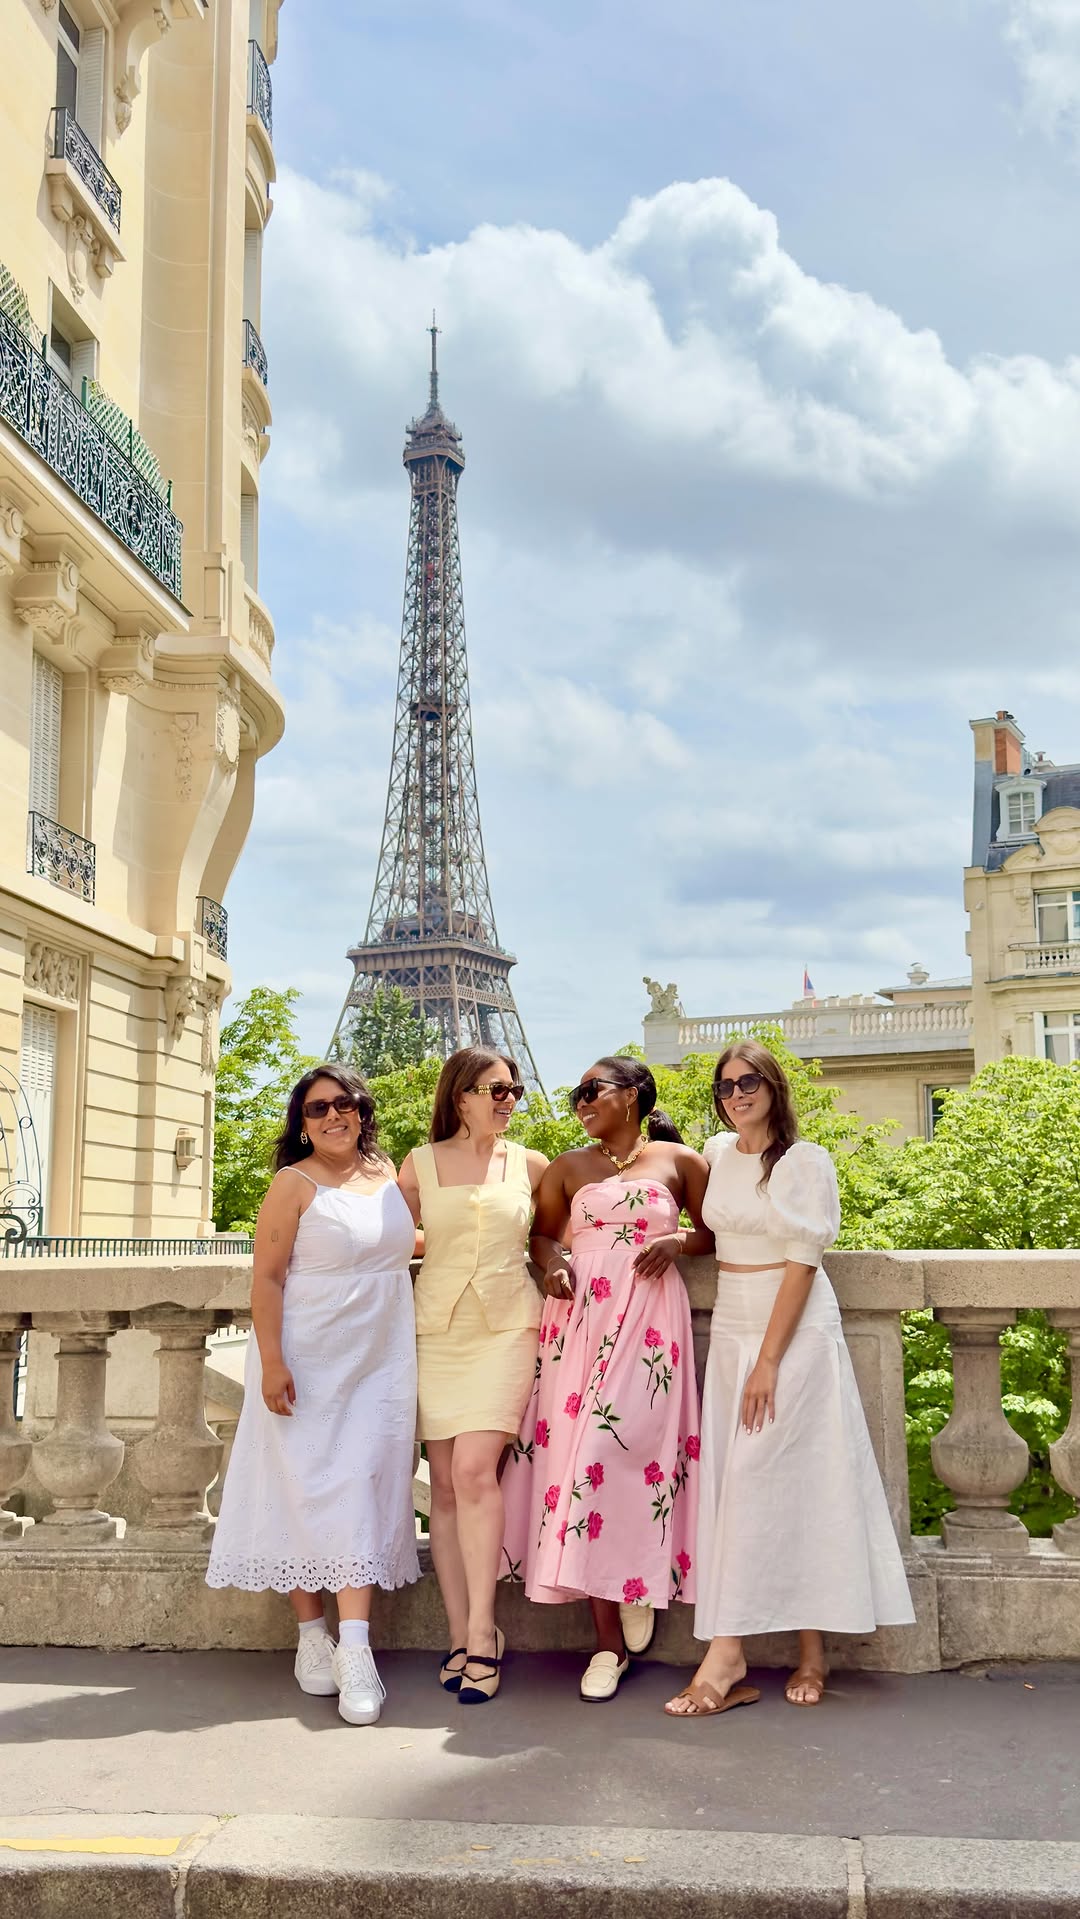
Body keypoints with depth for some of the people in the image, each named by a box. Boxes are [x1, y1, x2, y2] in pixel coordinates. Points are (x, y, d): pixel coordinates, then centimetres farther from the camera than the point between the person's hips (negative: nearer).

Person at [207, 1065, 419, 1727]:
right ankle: (312, 1635, 14)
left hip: (379, 1362, 4)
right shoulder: (295, 1184, -7)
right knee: (307, 1488, 0)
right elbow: (267, 1278, -11)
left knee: (362, 1491, -3)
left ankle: (355, 1649, -5)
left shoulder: (388, 1174, 8)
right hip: (308, 1362, -4)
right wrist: (271, 1362, -18)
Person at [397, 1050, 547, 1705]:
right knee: (446, 1485, 1)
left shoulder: (530, 1166, 7)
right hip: (437, 1330, 2)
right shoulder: (420, 1165, 6)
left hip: (506, 1330, -1)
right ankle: (462, 1633, 8)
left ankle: (481, 1634, -9)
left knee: (474, 1472, -15)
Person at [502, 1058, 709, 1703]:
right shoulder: (567, 1168, 14)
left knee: (616, 1444, -20)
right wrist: (553, 1266, 1)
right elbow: (542, 1234, 21)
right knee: (576, 1450, -4)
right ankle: (609, 1640, 3)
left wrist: (678, 1242, -6)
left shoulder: (680, 1160, 7)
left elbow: (714, 1232, 14)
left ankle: (641, 1577, 8)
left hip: (649, 1319, -3)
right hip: (579, 1317, 3)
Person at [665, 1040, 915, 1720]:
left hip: (796, 1330, -6)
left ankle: (726, 1656, -9)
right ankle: (812, 1653, 6)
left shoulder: (807, 1161, -7)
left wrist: (769, 1360, -17)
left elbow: (802, 1263, -13)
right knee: (731, 1479, 0)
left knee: (757, 1476, -11)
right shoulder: (716, 1152, 10)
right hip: (730, 1329, 6)